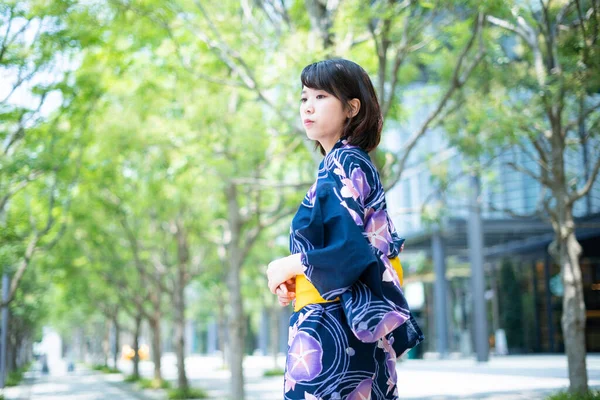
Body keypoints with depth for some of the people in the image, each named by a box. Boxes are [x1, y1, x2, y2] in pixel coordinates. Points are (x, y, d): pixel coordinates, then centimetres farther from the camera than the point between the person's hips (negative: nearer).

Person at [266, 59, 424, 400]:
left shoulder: (345, 165, -9)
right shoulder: (345, 164, 18)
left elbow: (349, 252, -19)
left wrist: (289, 266, -4)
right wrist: (295, 278, 8)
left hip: (331, 331, -9)